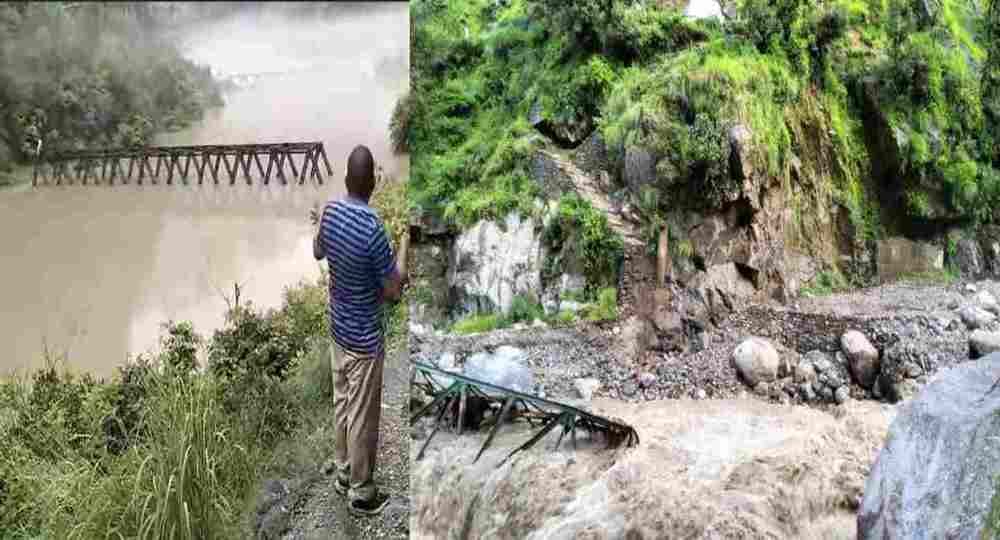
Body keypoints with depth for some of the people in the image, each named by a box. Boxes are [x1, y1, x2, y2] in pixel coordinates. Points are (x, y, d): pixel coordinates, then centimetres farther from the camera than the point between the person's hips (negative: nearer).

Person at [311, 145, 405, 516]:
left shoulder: (330, 211, -6)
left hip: (338, 329, 7)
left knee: (341, 404, 22)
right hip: (365, 338, -7)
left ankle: (343, 475, 39)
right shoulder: (373, 229, -27)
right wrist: (404, 248, -6)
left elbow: (318, 253, 14)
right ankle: (360, 493, 23)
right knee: (362, 417, 7)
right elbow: (394, 291, -21)